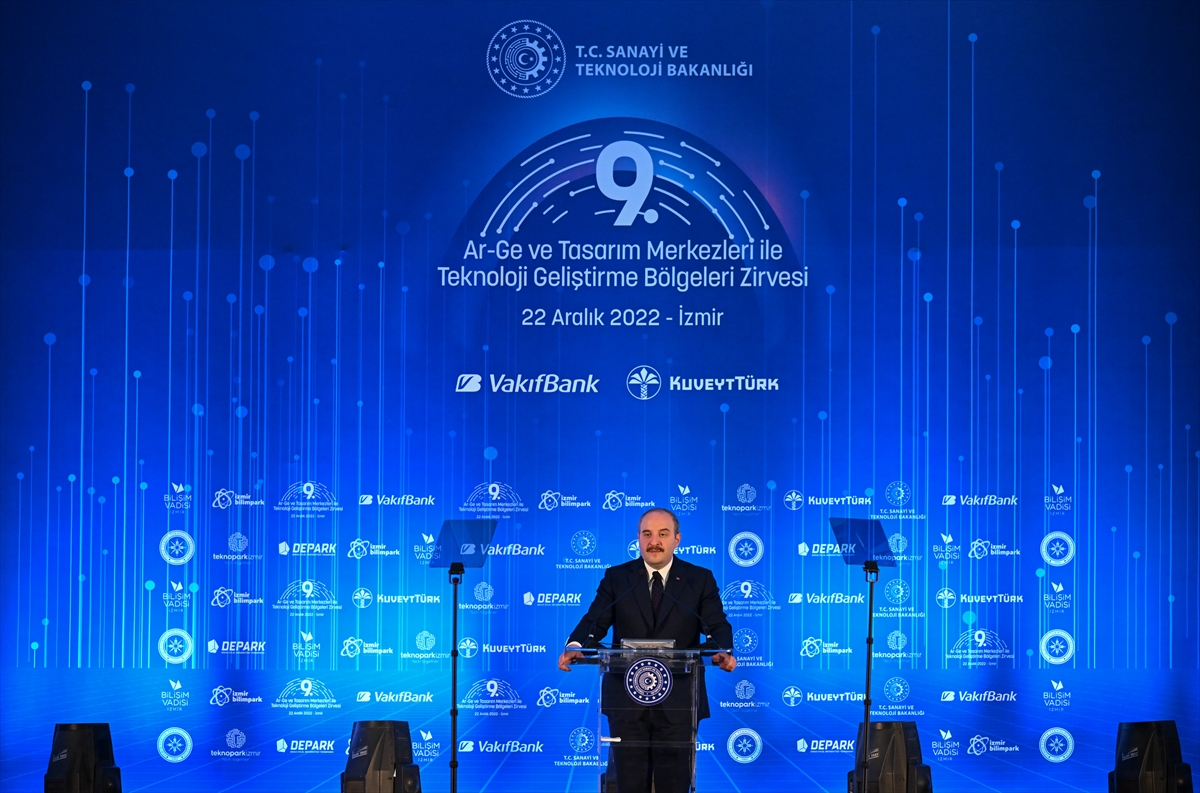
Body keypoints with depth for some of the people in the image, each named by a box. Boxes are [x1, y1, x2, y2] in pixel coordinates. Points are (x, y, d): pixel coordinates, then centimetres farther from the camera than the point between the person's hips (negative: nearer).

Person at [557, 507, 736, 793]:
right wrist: (575, 647, -23)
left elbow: (717, 626, -2)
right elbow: (595, 621, -1)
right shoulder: (616, 577, 8)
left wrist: (723, 652, -25)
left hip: (678, 700, -1)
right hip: (626, 698, 1)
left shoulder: (700, 579, 6)